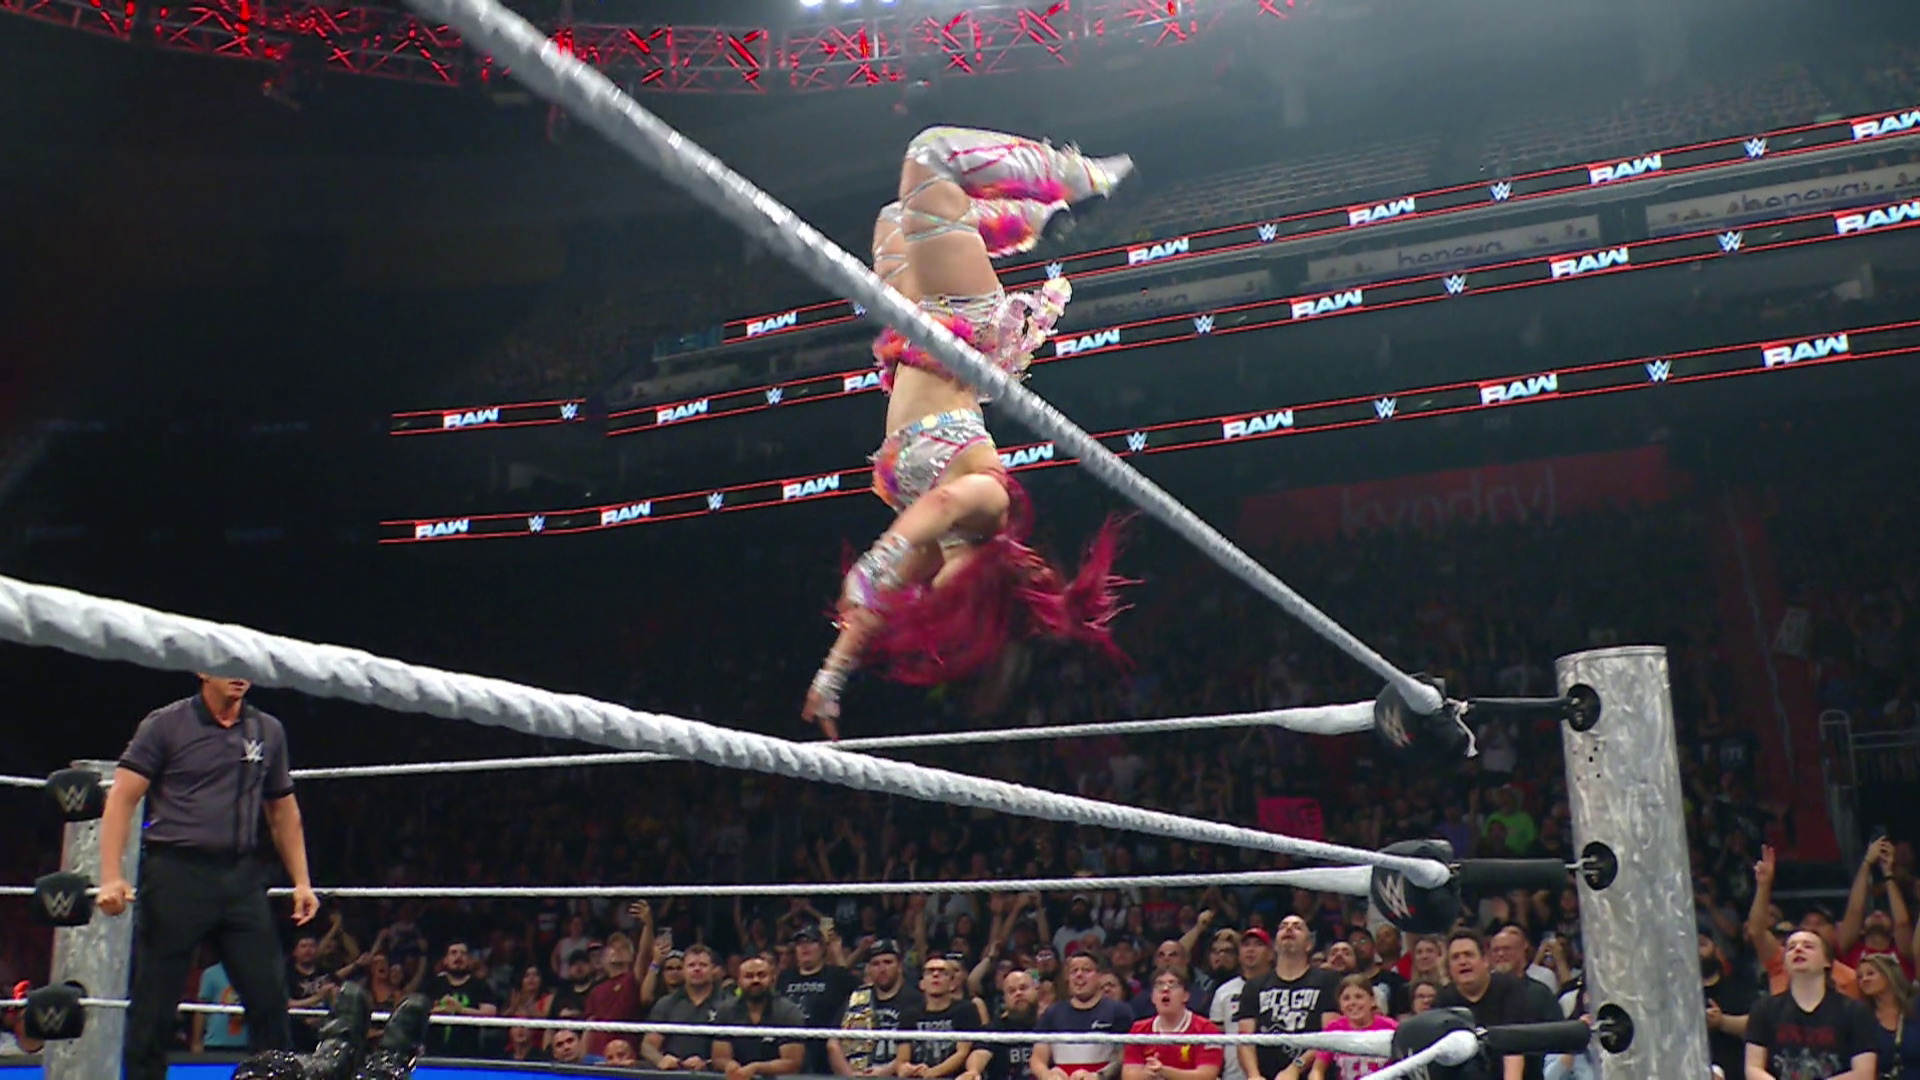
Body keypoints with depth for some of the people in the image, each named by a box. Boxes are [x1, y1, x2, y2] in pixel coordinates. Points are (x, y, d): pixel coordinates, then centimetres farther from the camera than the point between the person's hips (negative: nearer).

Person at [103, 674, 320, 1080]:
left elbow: (283, 811, 17)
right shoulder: (166, 724, -1)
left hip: (242, 879, 3)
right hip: (175, 875, -3)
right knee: (153, 1005, 4)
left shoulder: (268, 731, 10)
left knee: (270, 998, 3)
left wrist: (301, 881, 13)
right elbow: (121, 799, -5)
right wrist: (112, 876, -14)